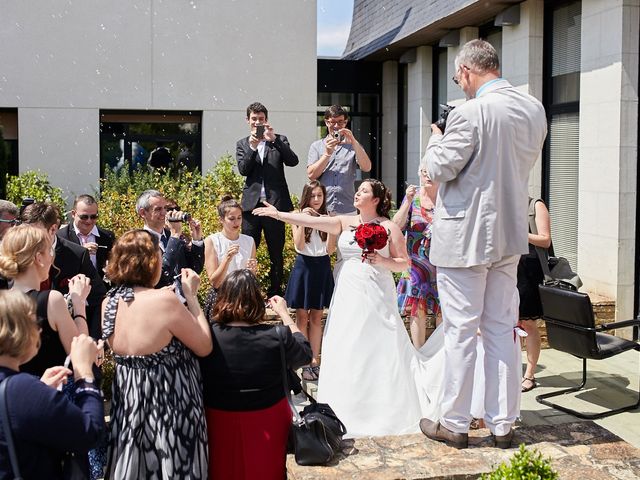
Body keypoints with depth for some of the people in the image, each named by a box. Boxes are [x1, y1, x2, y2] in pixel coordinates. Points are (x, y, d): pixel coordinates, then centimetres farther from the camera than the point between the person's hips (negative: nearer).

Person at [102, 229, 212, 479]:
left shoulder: (109, 302, -3)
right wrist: (190, 295, -8)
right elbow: (204, 346, -14)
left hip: (129, 402, 7)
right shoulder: (164, 300, -24)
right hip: (168, 406, -7)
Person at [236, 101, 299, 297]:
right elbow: (243, 170, -1)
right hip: (251, 203, 1)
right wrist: (253, 146, -13)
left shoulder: (279, 140, 9)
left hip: (275, 203, -1)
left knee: (276, 253, 5)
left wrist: (274, 139, -13)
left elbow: (293, 161, -7)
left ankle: (275, 293, 14)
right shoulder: (242, 144, 12)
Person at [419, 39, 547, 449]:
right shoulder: (535, 109, 5)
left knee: (461, 331, 3)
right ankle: (503, 424, 21)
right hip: (510, 234, 7)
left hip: (465, 238, -7)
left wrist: (436, 140, 5)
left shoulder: (471, 113, -18)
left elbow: (441, 168, -13)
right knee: (502, 330, 13)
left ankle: (454, 424, 14)